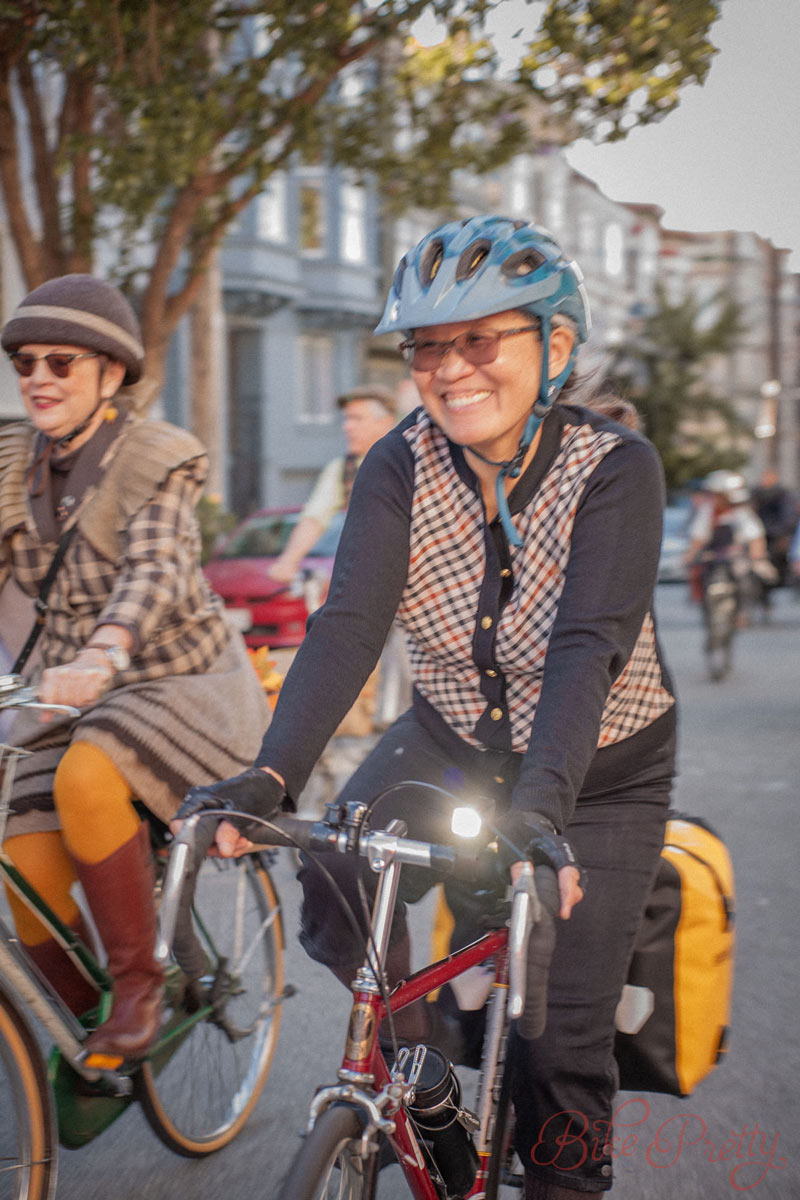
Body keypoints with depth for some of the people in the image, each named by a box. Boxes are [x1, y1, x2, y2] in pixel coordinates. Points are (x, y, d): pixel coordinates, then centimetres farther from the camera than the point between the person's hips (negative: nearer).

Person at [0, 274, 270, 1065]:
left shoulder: (159, 460, -13)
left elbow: (156, 572, -29)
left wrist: (102, 652, -49)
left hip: (181, 681, -5)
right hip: (72, 697, 5)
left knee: (85, 780, -35)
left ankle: (138, 979, -16)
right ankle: (94, 1030, 11)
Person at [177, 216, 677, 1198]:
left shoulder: (615, 468, -24)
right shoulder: (403, 467, -15)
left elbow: (589, 647, -36)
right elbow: (348, 624, -26)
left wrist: (539, 805, -51)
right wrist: (269, 776, -40)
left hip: (598, 774, -3)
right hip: (453, 744, 3)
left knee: (563, 1040, -3)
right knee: (334, 896, -20)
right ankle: (422, 1063, 8)